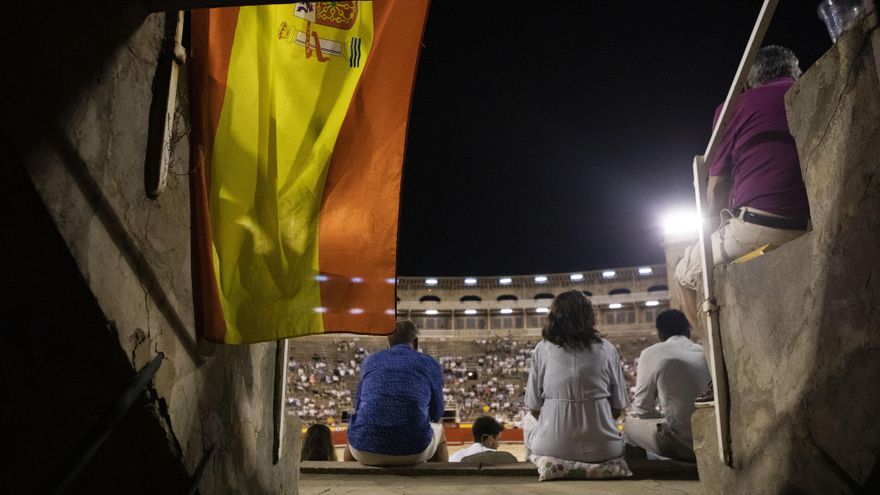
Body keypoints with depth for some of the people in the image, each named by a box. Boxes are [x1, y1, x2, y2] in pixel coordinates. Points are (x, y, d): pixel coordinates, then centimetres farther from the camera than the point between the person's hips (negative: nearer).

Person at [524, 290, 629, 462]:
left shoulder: (542, 349, -5)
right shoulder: (606, 349, -3)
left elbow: (534, 408, -1)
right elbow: (617, 407, 4)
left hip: (551, 447, -1)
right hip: (603, 448, 1)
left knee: (530, 434, 32)